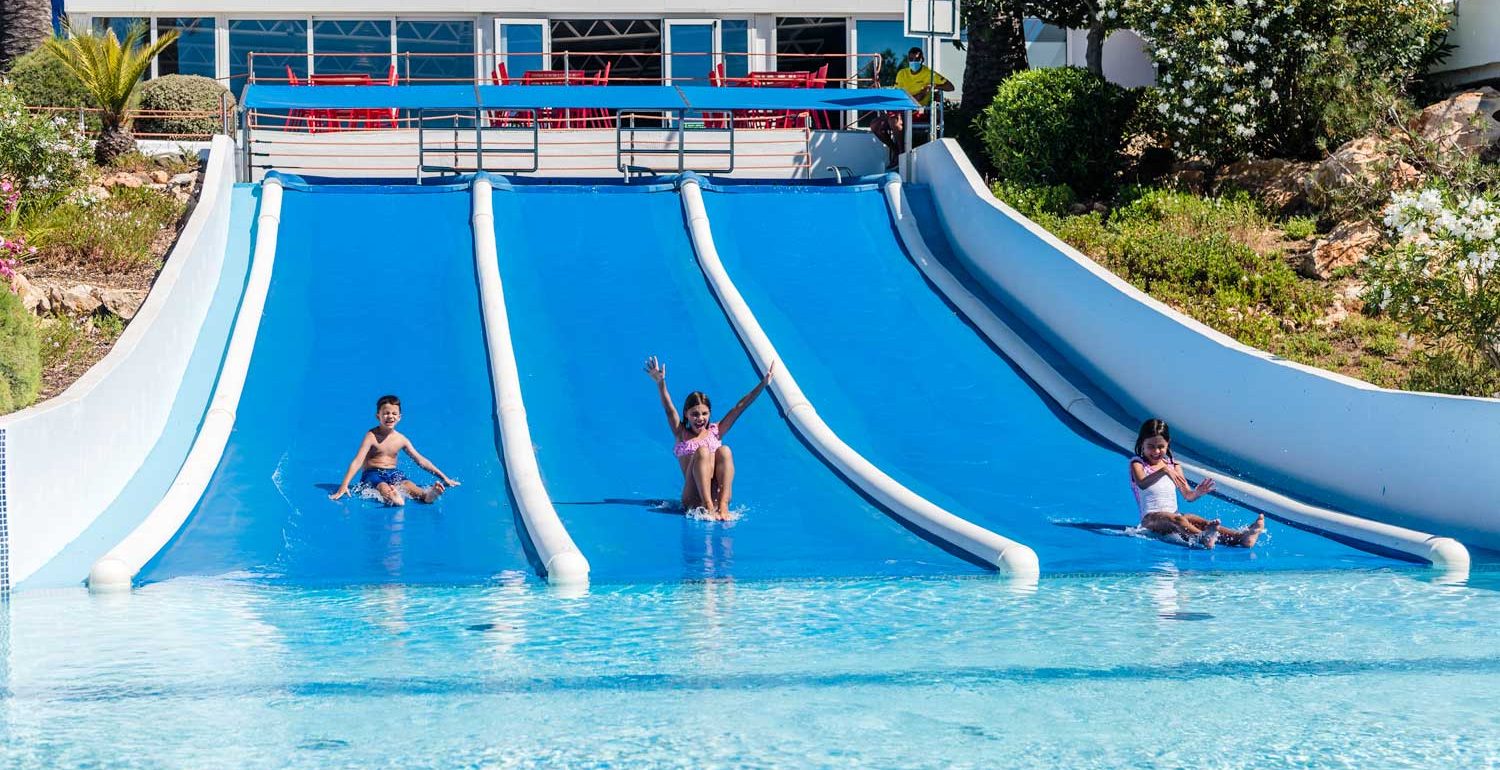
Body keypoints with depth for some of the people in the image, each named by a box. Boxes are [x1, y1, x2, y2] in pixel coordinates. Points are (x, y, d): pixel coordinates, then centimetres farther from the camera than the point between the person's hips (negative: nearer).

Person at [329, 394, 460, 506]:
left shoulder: (401, 439, 8)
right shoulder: (372, 436, -7)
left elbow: (421, 461, 13)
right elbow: (358, 461, -16)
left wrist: (443, 477, 11)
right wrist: (344, 485, -29)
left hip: (392, 474, 4)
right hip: (372, 474, -4)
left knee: (407, 484, -29)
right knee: (383, 487, -38)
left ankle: (426, 495, -61)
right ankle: (393, 499, -73)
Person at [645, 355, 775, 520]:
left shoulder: (715, 431, 20)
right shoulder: (682, 435, 15)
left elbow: (740, 407, 14)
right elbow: (669, 409, -1)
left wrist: (763, 383, 7)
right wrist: (660, 382, -17)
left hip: (717, 495, 2)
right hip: (693, 500, -2)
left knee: (724, 451, -20)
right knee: (702, 451, -23)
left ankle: (723, 506, -35)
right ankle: (708, 507, -39)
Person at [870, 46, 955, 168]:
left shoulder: (928, 74, 0)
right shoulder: (902, 73, 14)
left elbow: (950, 87, 0)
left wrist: (932, 86, -14)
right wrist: (913, 97, -9)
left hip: (919, 110, -6)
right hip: (902, 109, 7)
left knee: (893, 121, -34)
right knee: (875, 125, -8)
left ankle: (903, 154, -20)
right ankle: (895, 150, 8)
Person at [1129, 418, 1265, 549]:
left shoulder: (1172, 465, 18)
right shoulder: (1138, 463, 4)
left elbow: (1188, 496, 9)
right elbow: (1142, 484, -21)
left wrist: (1197, 493, -16)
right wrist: (1163, 471, -37)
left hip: (1174, 515, 5)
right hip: (1150, 518, -5)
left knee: (1202, 522, -24)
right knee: (1177, 520, -38)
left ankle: (1241, 536, -46)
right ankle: (1202, 538, -70)